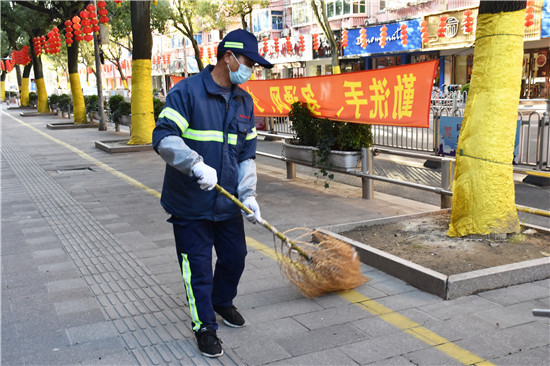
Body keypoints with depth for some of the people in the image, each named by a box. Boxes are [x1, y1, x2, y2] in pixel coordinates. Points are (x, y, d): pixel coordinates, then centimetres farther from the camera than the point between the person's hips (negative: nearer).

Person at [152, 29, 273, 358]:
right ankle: (205, 326, 23)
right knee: (198, 268, 3)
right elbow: (164, 137, -21)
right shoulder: (187, 92, -14)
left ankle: (222, 301, 46)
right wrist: (198, 166, -34)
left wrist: (248, 195, -2)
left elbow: (247, 153, 8)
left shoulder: (245, 101, 7)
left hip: (228, 203, 6)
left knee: (235, 257, 17)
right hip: (190, 203, -6)